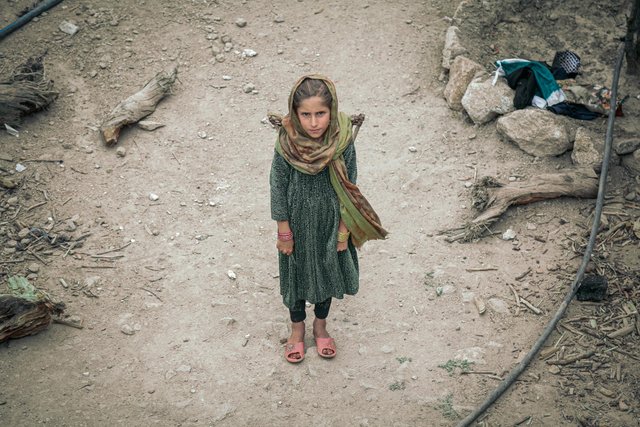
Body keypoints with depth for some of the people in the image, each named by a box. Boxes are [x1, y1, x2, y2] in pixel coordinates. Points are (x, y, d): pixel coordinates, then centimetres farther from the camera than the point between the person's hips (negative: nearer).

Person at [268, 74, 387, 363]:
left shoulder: (342, 143, -21)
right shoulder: (286, 145, -23)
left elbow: (349, 190, -10)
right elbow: (278, 189, -12)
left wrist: (343, 231, -5)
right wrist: (284, 233, -7)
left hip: (330, 225, 1)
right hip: (298, 225, -1)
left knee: (327, 273, 22)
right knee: (296, 274, 20)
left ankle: (320, 325, 48)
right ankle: (297, 328, 46)